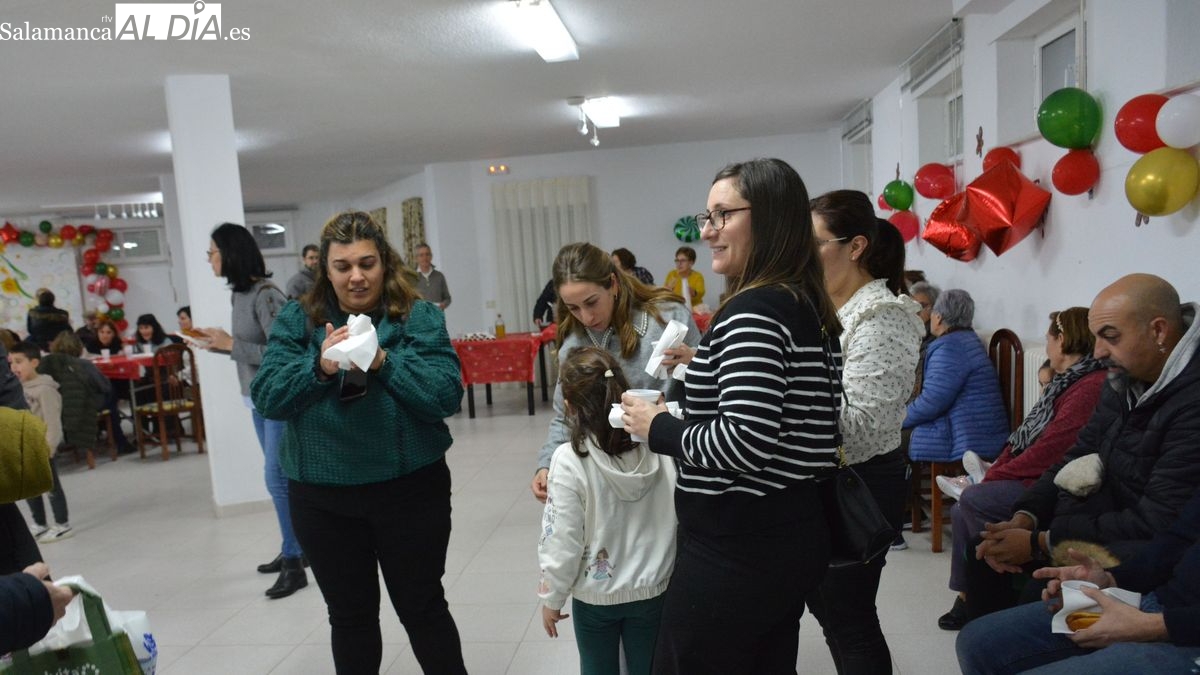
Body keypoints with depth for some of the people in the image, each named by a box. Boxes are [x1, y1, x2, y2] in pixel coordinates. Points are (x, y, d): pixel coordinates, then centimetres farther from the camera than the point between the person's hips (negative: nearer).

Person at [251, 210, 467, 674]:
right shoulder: (297, 320, 3)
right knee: (349, 617, 19)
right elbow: (266, 398, -5)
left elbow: (448, 394, -13)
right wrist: (319, 367, -21)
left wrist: (384, 362, -24)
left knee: (423, 609, 11)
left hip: (410, 488, -2)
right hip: (322, 497, 3)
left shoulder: (418, 315, -4)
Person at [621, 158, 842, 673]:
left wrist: (659, 429, -15)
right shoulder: (809, 309, 8)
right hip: (790, 537, 9)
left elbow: (746, 440, -30)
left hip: (737, 551, -9)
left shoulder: (753, 312, -21)